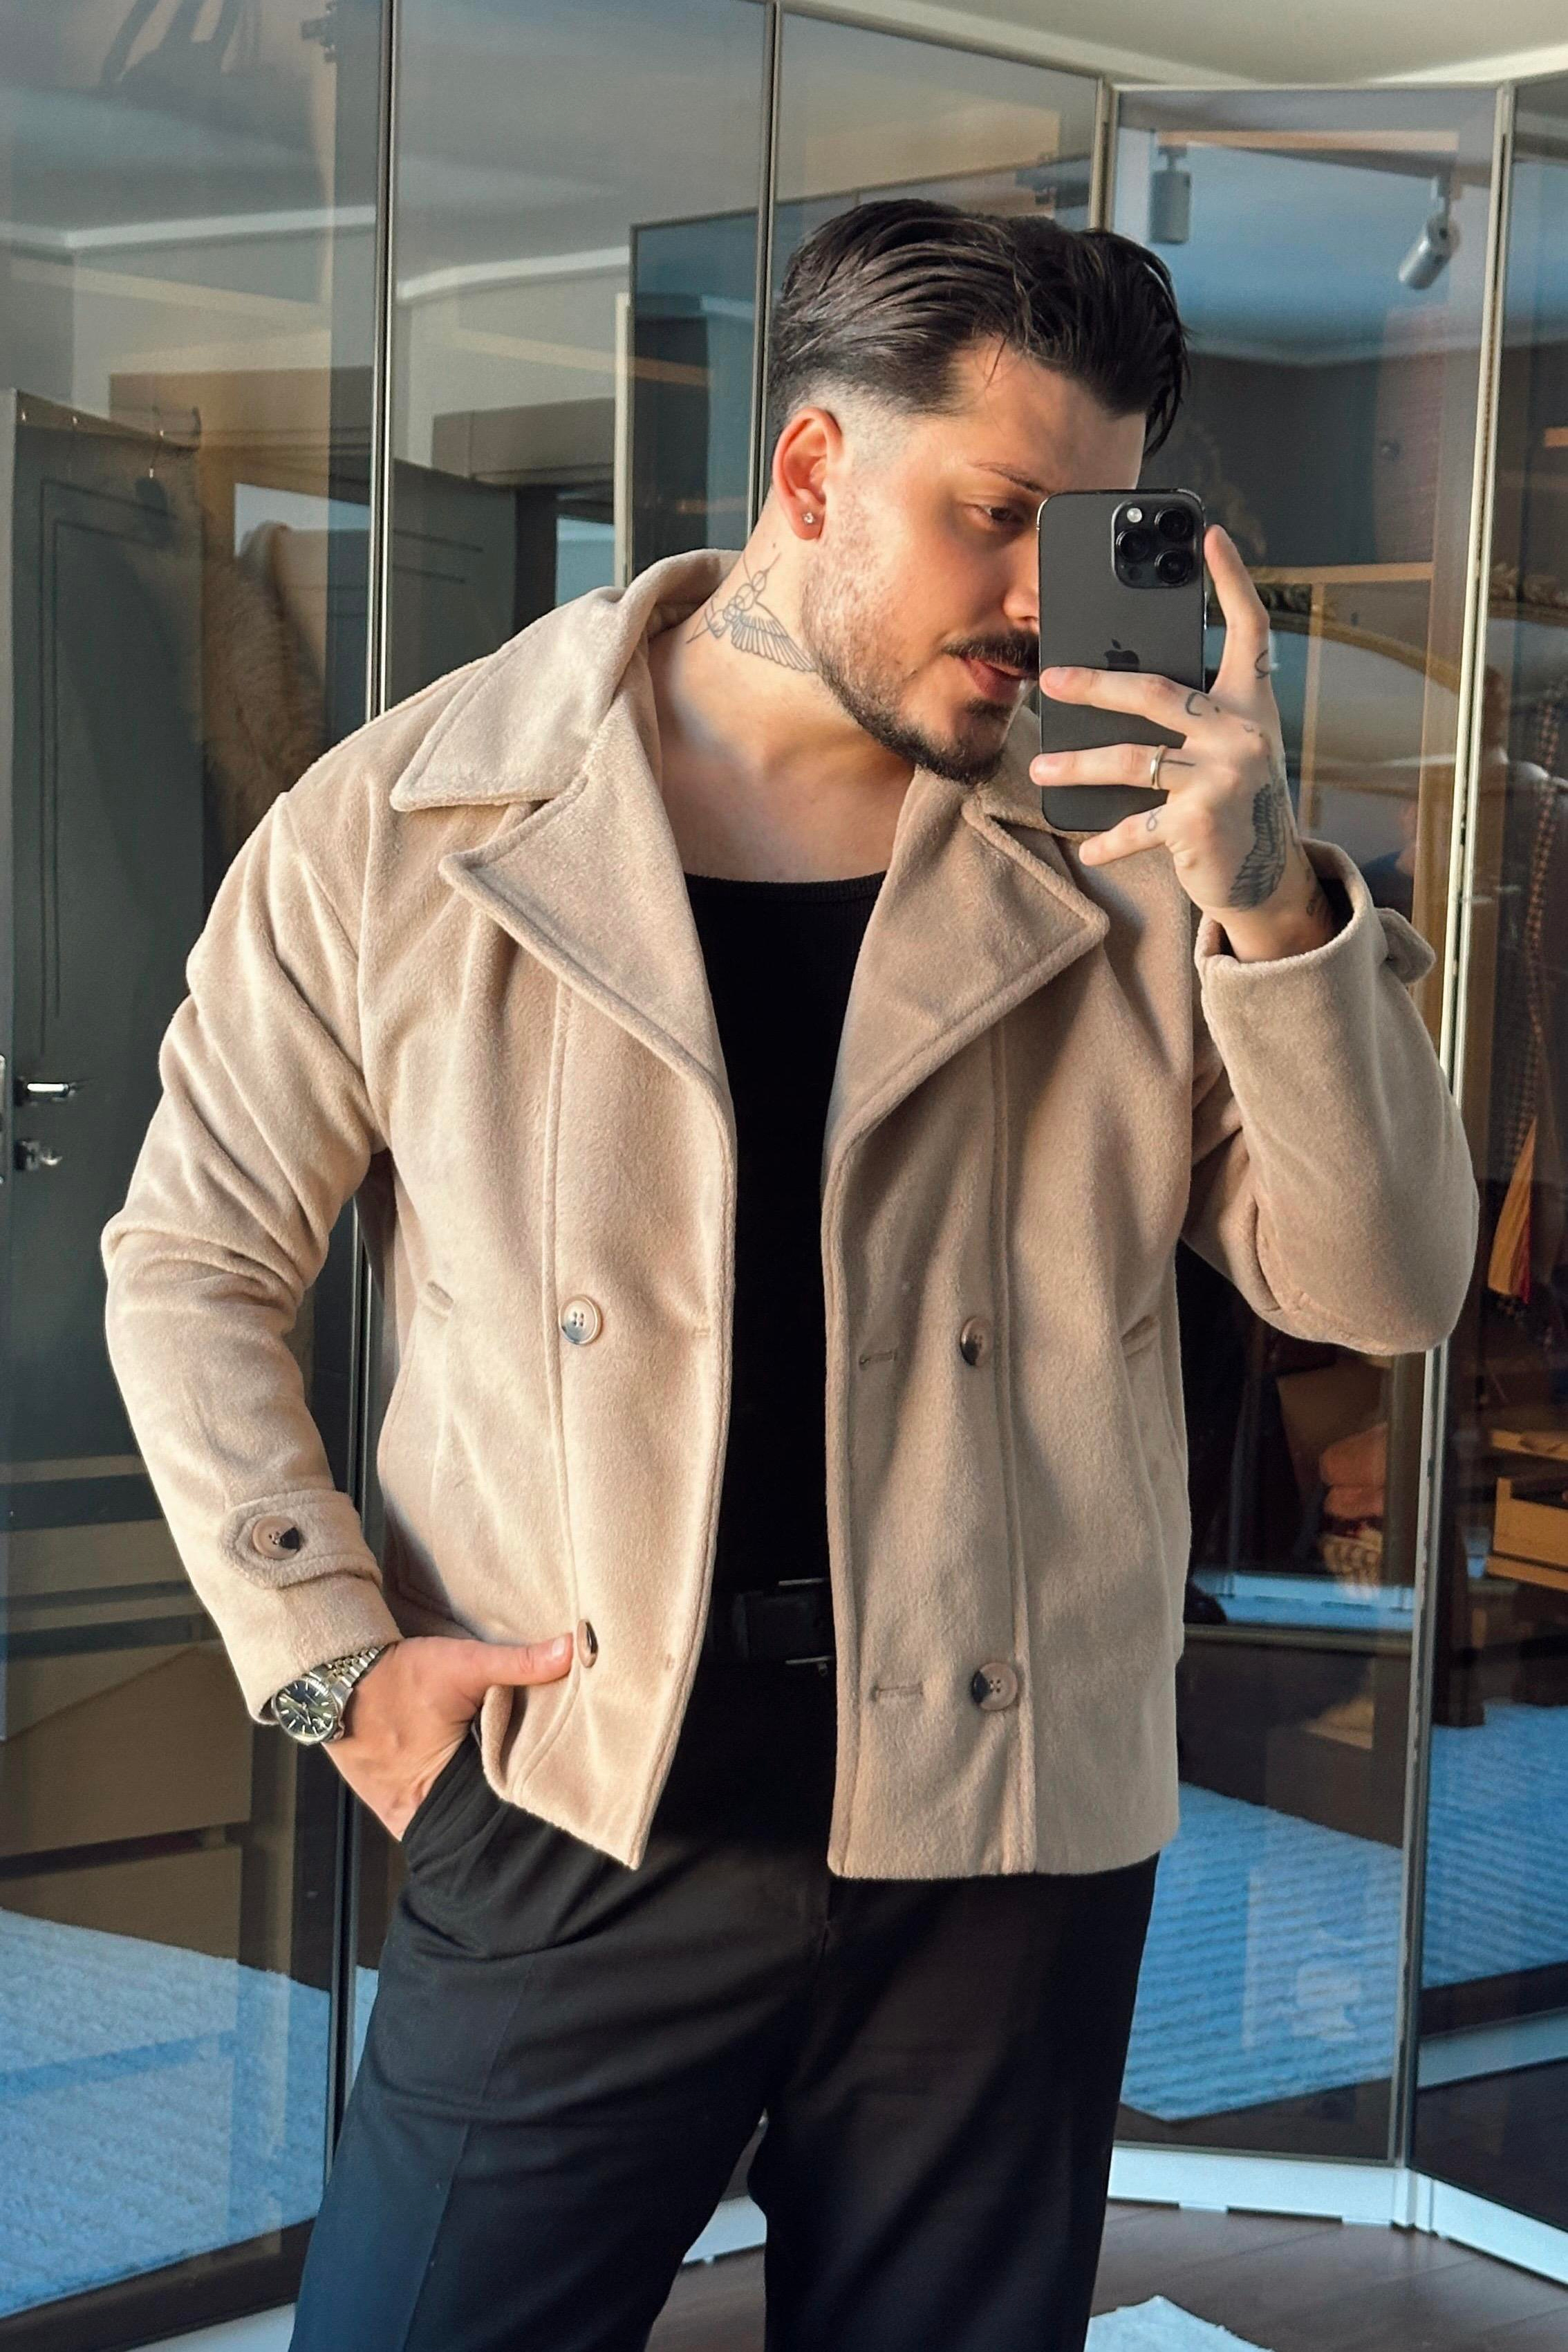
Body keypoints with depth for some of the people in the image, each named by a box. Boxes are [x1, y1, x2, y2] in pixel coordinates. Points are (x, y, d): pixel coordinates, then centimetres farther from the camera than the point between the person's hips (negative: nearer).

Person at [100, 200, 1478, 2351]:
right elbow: (194, 1264, 4)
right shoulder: (402, 825, -3)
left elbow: (1384, 1292, -3)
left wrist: (1270, 902, -16)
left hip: (1005, 1847, 2)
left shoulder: (1131, 860, 0)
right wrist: (329, 1659, -4)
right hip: (573, 1825, -1)